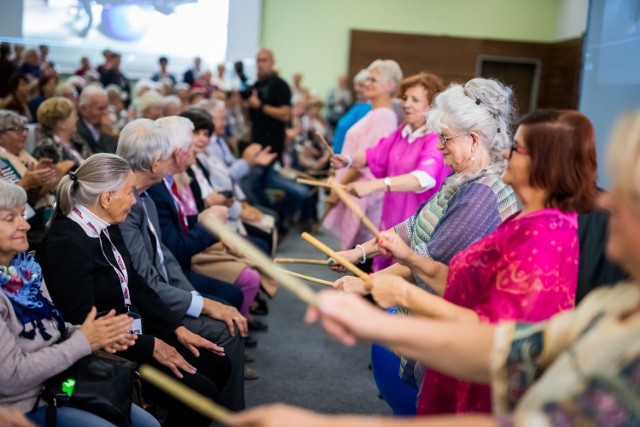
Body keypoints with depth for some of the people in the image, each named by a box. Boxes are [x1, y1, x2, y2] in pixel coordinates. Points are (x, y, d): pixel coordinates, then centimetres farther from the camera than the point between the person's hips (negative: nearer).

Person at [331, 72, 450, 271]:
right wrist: (350, 160, -8)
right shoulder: (402, 131, 6)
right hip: (390, 220, 7)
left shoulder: (438, 140, -18)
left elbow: (425, 178, -35)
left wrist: (374, 185, -47)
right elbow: (375, 155, 15)